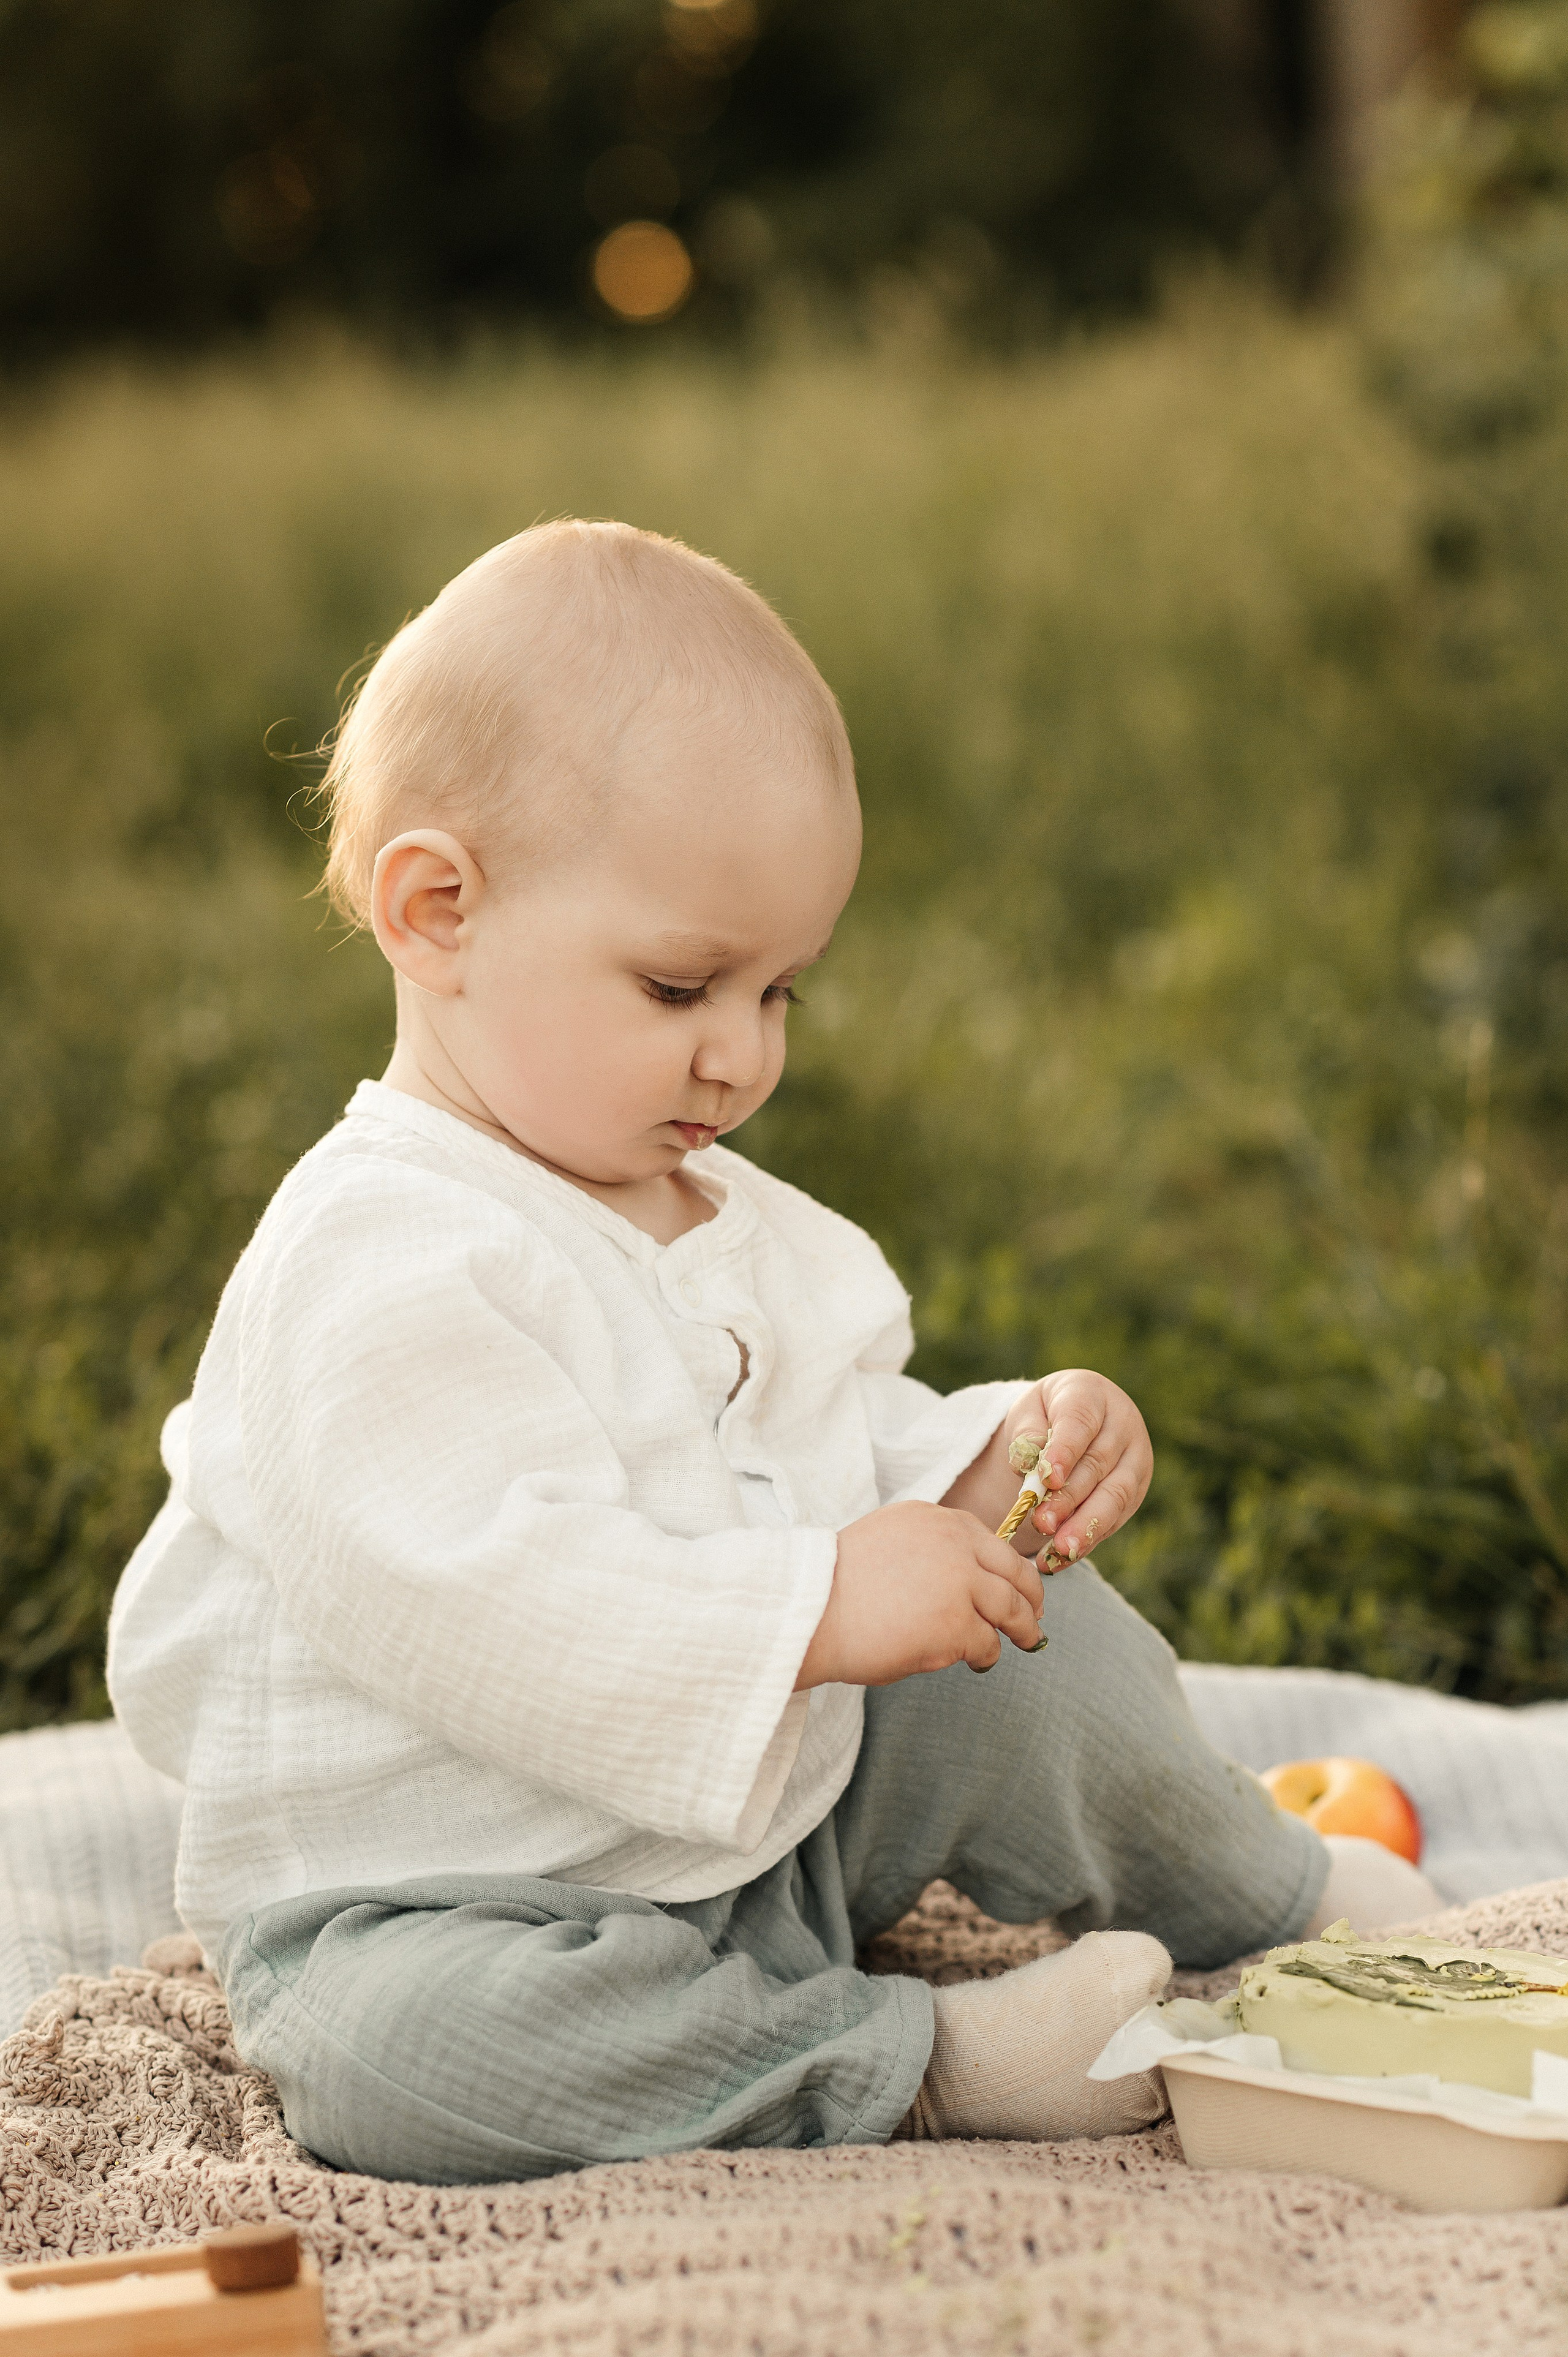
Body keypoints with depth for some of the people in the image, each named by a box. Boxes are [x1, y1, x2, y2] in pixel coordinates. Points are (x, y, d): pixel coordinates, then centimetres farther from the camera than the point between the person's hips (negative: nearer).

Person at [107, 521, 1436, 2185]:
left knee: (1038, 1637, 5)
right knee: (406, 2051, -39)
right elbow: (472, 1597, -34)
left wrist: (998, 1459, -3)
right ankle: (924, 2064, -29)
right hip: (436, 1902, -8)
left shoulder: (731, 1227, 8)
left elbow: (847, 1444, 18)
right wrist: (818, 1608, -35)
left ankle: (1279, 1918, 29)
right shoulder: (381, 1269, -24)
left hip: (771, 1827, 8)